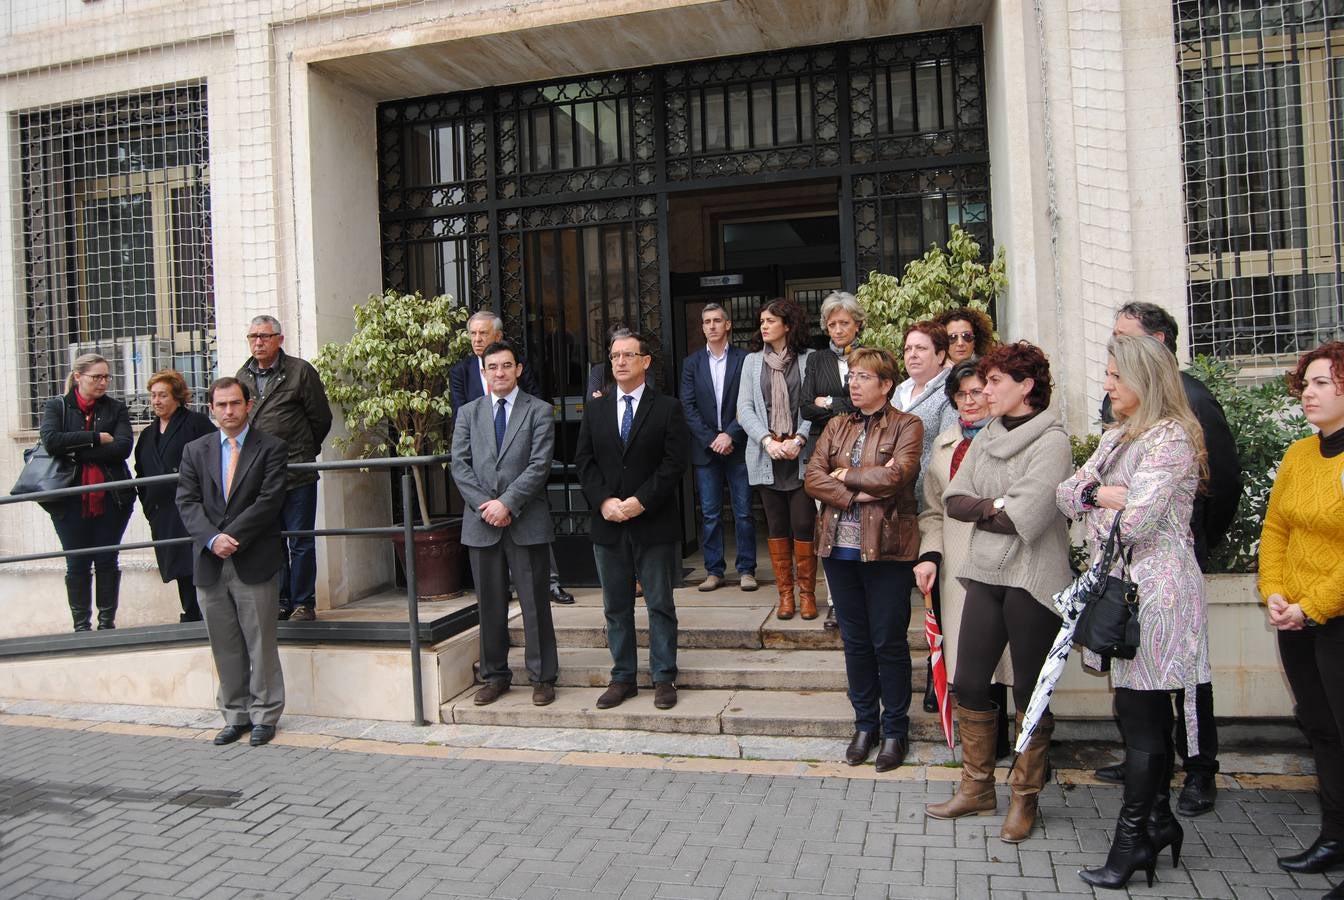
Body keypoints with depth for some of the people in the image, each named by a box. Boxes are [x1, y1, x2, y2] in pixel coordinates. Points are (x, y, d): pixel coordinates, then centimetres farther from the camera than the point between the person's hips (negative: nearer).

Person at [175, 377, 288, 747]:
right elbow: (187, 502, 3)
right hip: (210, 564, 4)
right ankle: (235, 716, 22)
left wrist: (231, 536, -15)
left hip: (255, 563, -4)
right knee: (224, 648, 11)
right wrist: (212, 539, -13)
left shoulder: (271, 448, 0)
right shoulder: (195, 450, 12)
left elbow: (269, 501, -9)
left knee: (261, 644, 3)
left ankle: (264, 716, 14)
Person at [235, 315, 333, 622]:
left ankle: (304, 603, 10)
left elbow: (321, 418, 2)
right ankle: (281, 602, 20)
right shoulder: (242, 377, 12)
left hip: (297, 474, -4)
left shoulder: (300, 371, -2)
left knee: (301, 542, 1)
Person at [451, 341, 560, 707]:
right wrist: (484, 505, -9)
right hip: (482, 523, 3)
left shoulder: (539, 411, 2)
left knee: (535, 602, 3)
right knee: (490, 604, 10)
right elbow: (460, 465, 4)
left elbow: (539, 465, -7)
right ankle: (494, 675, 22)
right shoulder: (468, 413, 11)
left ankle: (542, 676, 14)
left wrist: (507, 503, -15)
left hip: (527, 521, -3)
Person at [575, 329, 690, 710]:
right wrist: (604, 501, -10)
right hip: (608, 523, 3)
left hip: (655, 523, -3)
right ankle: (622, 677, 21)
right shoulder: (595, 410, 11)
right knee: (616, 607, 10)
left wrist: (641, 501, -16)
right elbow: (584, 461, 4)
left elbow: (674, 462, -8)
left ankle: (664, 678, 16)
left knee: (661, 605, 5)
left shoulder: (667, 408, 0)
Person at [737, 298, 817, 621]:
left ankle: (807, 593, 10)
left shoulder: (808, 360, 2)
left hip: (801, 456, -3)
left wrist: (798, 440, -15)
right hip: (766, 456, 3)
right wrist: (767, 440, -10)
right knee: (776, 525, 6)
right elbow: (745, 408, 4)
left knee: (803, 524, -4)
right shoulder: (752, 361, 11)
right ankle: (785, 593, 15)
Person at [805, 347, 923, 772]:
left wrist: (845, 474, -7)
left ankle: (895, 729, 19)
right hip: (839, 546, 5)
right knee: (855, 641, 13)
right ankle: (865, 724, 26)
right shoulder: (836, 427, 13)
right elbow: (813, 477, 1)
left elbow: (897, 475, -18)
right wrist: (858, 494, -14)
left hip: (886, 548, -5)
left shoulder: (906, 426, -1)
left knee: (889, 642, 3)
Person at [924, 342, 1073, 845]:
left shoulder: (1052, 441, -10)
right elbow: (953, 502, 4)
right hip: (986, 575, 6)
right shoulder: (985, 439, 11)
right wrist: (996, 507, -10)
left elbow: (1025, 516, -20)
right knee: (969, 683, 9)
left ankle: (1024, 798, 21)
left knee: (1030, 690, 6)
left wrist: (980, 509, -5)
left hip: (1032, 580, -6)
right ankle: (977, 787, 25)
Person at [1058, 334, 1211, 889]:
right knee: (1147, 712, 15)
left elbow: (1133, 520, -20)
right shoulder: (1116, 437, 16)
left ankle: (1133, 840, 5)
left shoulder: (1172, 438, -12)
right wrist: (1098, 493, -9)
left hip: (1154, 588, -9)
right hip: (1120, 584, 9)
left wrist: (1096, 498, -2)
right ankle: (1159, 821, 27)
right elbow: (1065, 494, 10)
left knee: (1139, 713, -4)